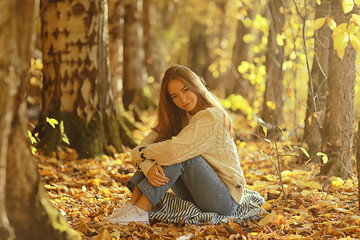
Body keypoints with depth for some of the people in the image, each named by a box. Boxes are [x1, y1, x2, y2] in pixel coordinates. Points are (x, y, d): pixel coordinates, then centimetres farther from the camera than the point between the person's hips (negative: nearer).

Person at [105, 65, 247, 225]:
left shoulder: (212, 117, -18)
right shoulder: (178, 117, 6)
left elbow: (175, 149, -29)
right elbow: (148, 141, -6)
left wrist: (137, 154, -14)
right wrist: (148, 167, -28)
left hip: (226, 200, -7)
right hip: (194, 196, 7)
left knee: (179, 154, -28)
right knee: (162, 143, -11)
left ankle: (139, 212, -31)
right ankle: (132, 205, -22)